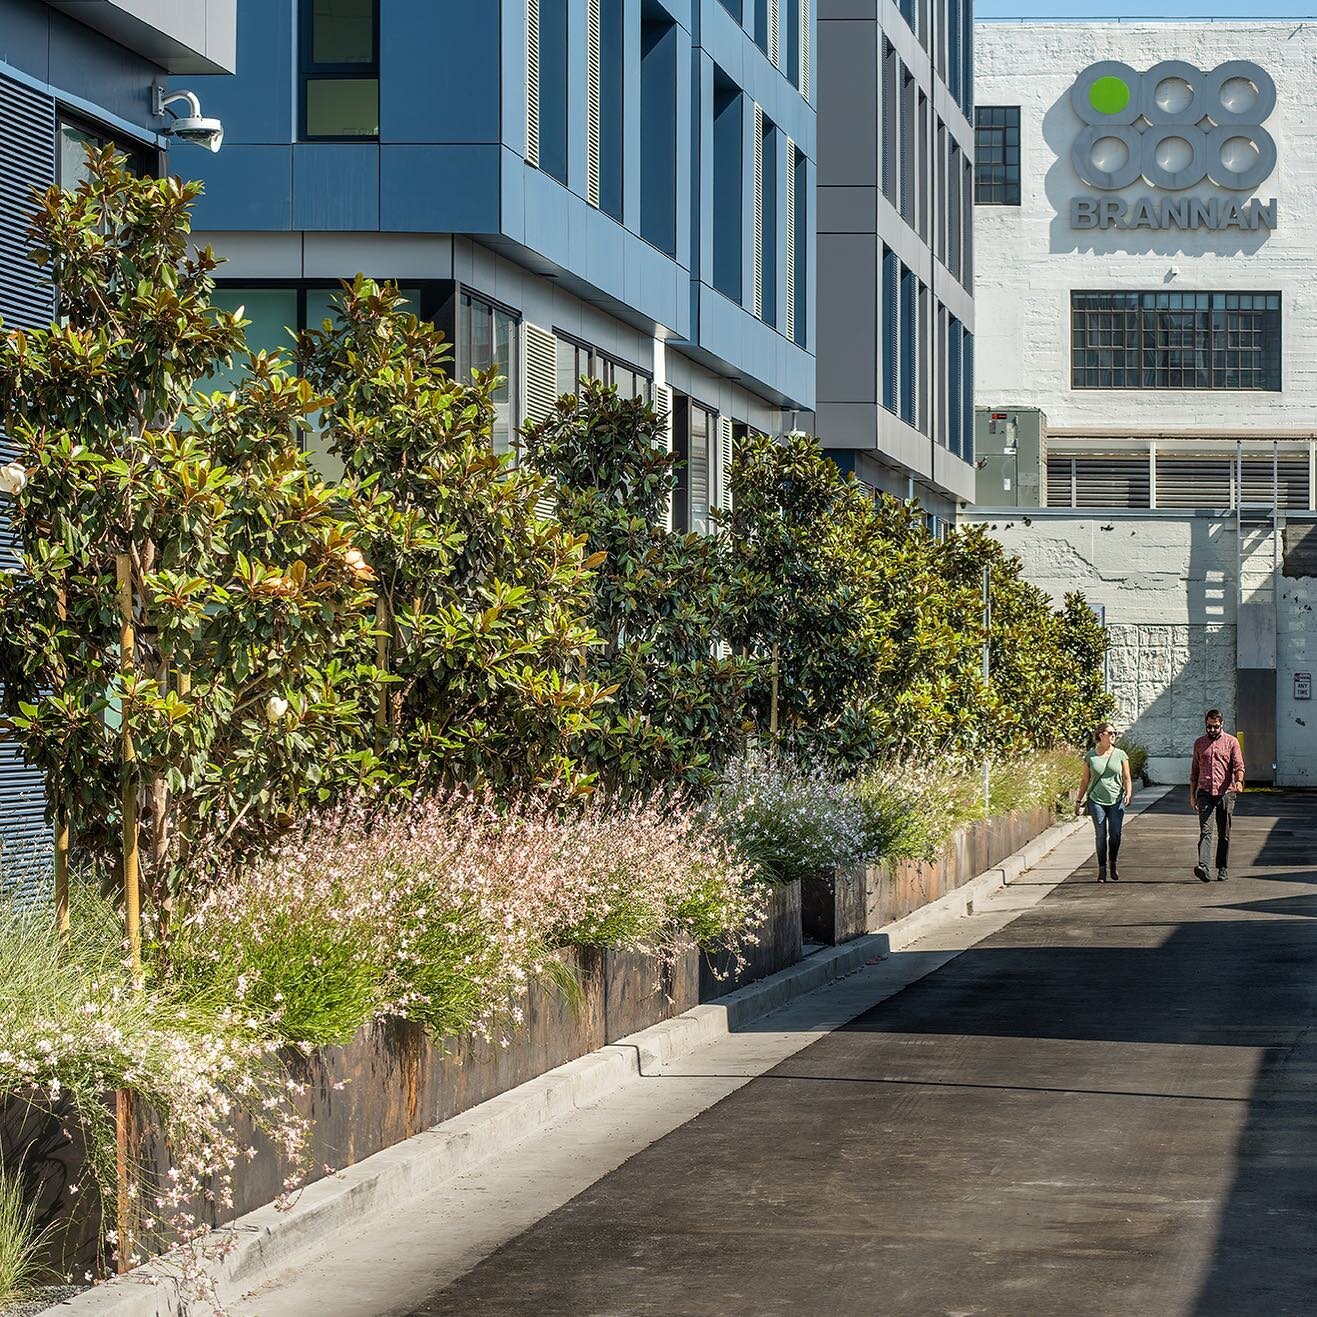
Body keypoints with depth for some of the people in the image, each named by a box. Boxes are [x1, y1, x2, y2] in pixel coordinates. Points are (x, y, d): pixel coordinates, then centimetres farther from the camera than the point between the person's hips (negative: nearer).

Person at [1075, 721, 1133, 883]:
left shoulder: (1120, 755, 4)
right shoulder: (1090, 756, 3)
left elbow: (1127, 778, 5)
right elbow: (1085, 781, 10)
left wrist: (1128, 794, -12)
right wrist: (1079, 800, 8)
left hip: (1116, 801, 0)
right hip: (1096, 800, 0)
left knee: (1115, 834, -4)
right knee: (1100, 835, -1)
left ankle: (1112, 864, 18)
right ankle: (1102, 868, 8)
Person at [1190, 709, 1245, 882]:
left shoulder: (1231, 742, 5)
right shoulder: (1199, 743, 13)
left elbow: (1239, 766, -3)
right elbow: (1194, 771, 18)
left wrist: (1239, 781, -24)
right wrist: (1192, 795, 15)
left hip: (1225, 792, -1)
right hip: (1205, 792, 1)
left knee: (1224, 834, 6)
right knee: (1205, 831, -14)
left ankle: (1223, 869, 17)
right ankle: (1203, 867, -27)